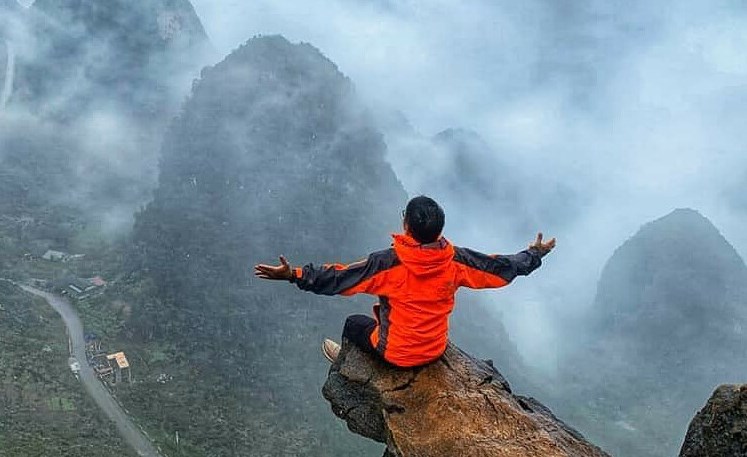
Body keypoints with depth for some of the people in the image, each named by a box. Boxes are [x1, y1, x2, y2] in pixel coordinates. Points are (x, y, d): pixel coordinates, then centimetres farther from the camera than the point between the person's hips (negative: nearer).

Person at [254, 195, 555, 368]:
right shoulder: (455, 260, -19)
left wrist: (293, 274, -26)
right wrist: (535, 255, 9)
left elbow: (338, 278, -29)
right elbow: (502, 268, -7)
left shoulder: (389, 263, -30)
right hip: (436, 350, 4)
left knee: (354, 323, 27)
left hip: (397, 355, -4)